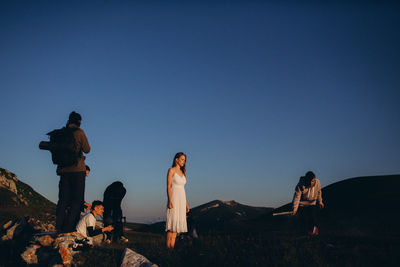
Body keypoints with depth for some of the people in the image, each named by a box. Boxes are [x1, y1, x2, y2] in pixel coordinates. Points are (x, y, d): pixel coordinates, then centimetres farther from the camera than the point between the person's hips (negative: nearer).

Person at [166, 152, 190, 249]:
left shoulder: (182, 173, 17)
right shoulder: (171, 170, -3)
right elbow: (168, 186, -10)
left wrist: (186, 203, 15)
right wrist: (170, 201, -20)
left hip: (182, 199, 7)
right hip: (174, 198, -7)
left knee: (178, 224, 4)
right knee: (172, 223, -11)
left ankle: (172, 247, 7)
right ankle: (168, 248, -9)